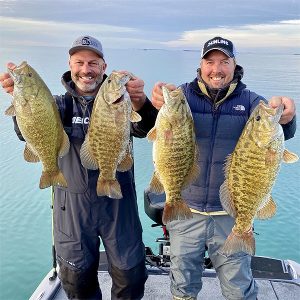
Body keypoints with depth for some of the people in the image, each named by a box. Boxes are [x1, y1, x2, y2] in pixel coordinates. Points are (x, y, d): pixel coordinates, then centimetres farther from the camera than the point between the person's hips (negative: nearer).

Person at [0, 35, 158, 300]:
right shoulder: (60, 105, 1)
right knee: (77, 277, 17)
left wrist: (140, 103, -44)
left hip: (118, 201, -1)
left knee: (130, 274, 12)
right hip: (72, 204, 1)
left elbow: (145, 129, -21)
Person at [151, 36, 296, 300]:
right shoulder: (184, 95, -3)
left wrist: (283, 117, -41)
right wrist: (161, 104, -45)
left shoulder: (249, 101, -1)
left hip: (232, 214, 0)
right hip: (185, 210, 0)